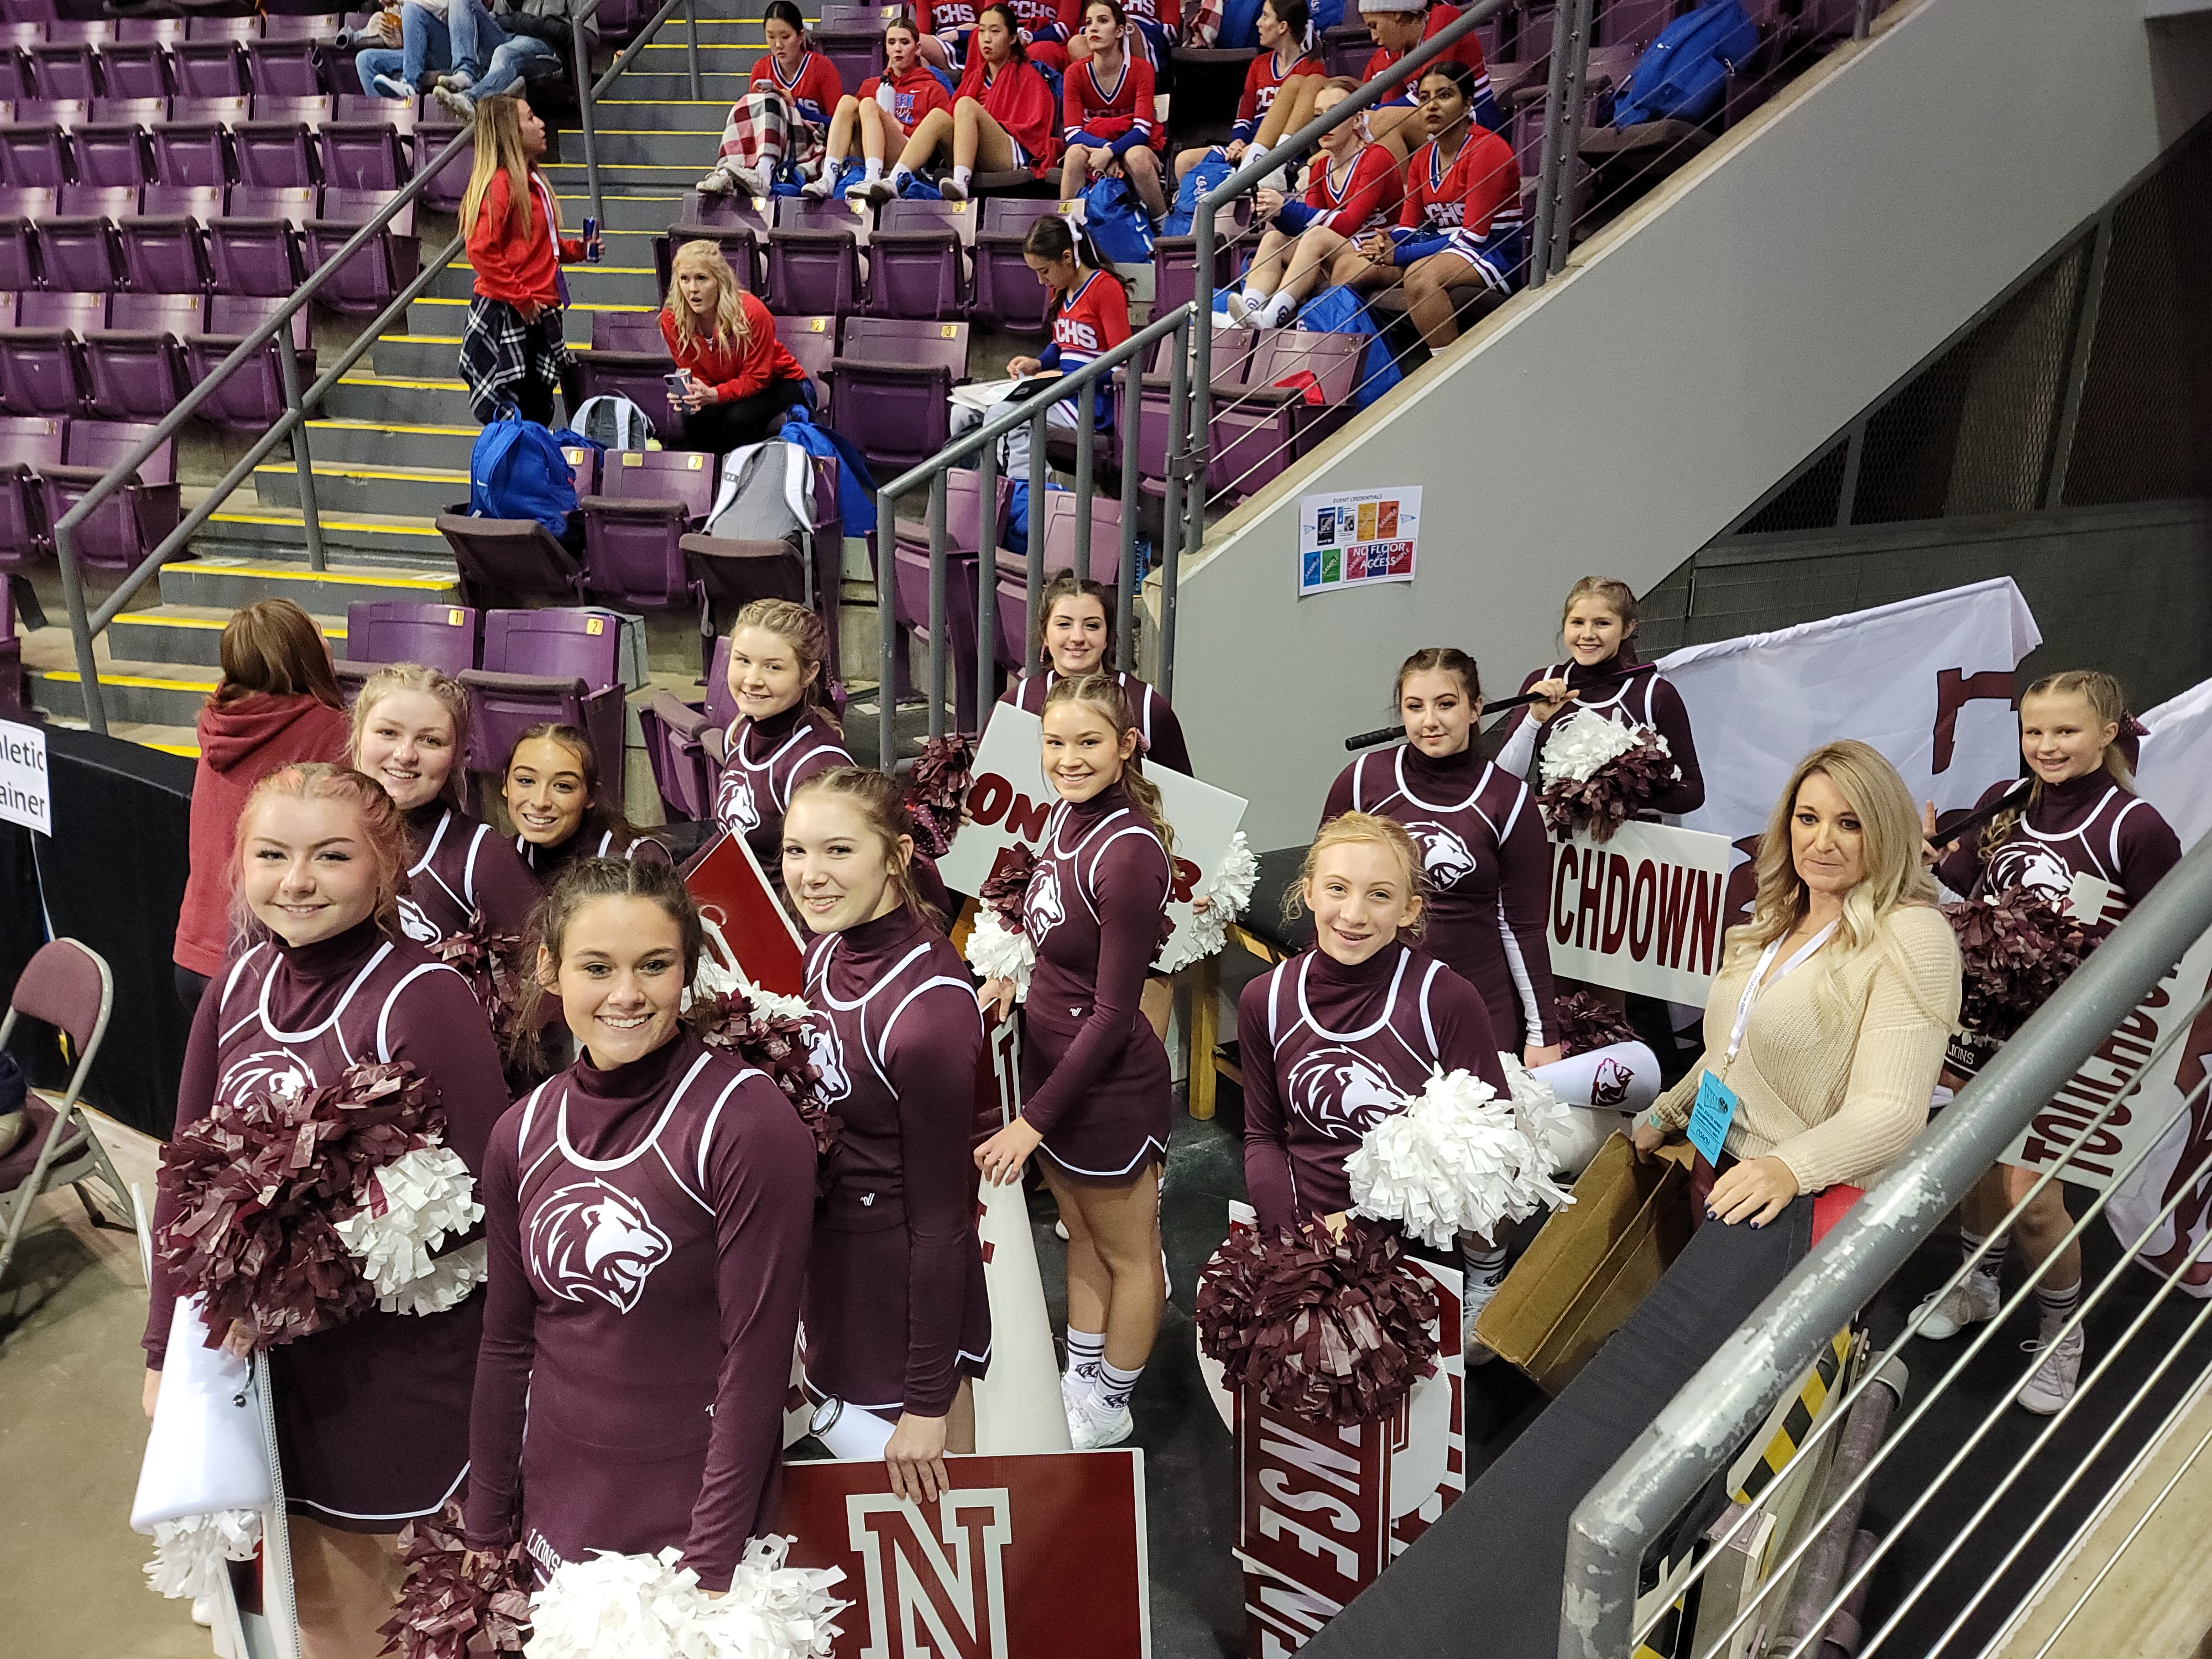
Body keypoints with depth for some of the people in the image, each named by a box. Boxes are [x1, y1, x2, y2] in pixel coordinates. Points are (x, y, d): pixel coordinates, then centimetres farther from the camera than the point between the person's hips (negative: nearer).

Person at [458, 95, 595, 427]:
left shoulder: (532, 181, 13)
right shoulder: (501, 183, -15)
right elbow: (481, 251, -20)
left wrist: (578, 250, 10)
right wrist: (521, 300, -19)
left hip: (537, 315, 9)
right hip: (505, 317, -9)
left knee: (538, 411, 14)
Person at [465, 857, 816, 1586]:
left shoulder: (746, 1120, -20)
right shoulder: (523, 1132, -2)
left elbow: (758, 1358, -17)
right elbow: (507, 1345, 6)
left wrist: (710, 1567, -15)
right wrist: (486, 1535, 8)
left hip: (691, 1517, -4)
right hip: (556, 1512, 5)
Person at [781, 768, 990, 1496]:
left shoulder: (927, 1006, -29)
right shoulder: (830, 945, -5)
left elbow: (942, 1216, -23)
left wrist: (928, 1402, -17)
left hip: (909, 1296, -8)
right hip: (834, 1263, 8)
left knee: (930, 1491, 14)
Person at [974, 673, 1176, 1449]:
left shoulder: (1128, 852, -27)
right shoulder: (1067, 812, -3)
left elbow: (1114, 1013, -24)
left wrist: (1034, 1120, -20)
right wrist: (1012, 975, 1)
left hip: (1109, 1086, -8)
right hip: (1052, 1058, 8)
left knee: (1127, 1255, 15)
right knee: (1082, 1236, 24)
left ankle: (1109, 1411, 34)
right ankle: (1079, 1383, 42)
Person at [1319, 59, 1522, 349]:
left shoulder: (1488, 149, -11)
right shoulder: (1423, 157, 13)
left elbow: (1474, 234, -18)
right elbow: (1409, 227, 10)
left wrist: (1399, 255, -22)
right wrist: (1389, 244, -16)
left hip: (1494, 252, -7)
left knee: (1421, 274, -38)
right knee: (1347, 266, -10)